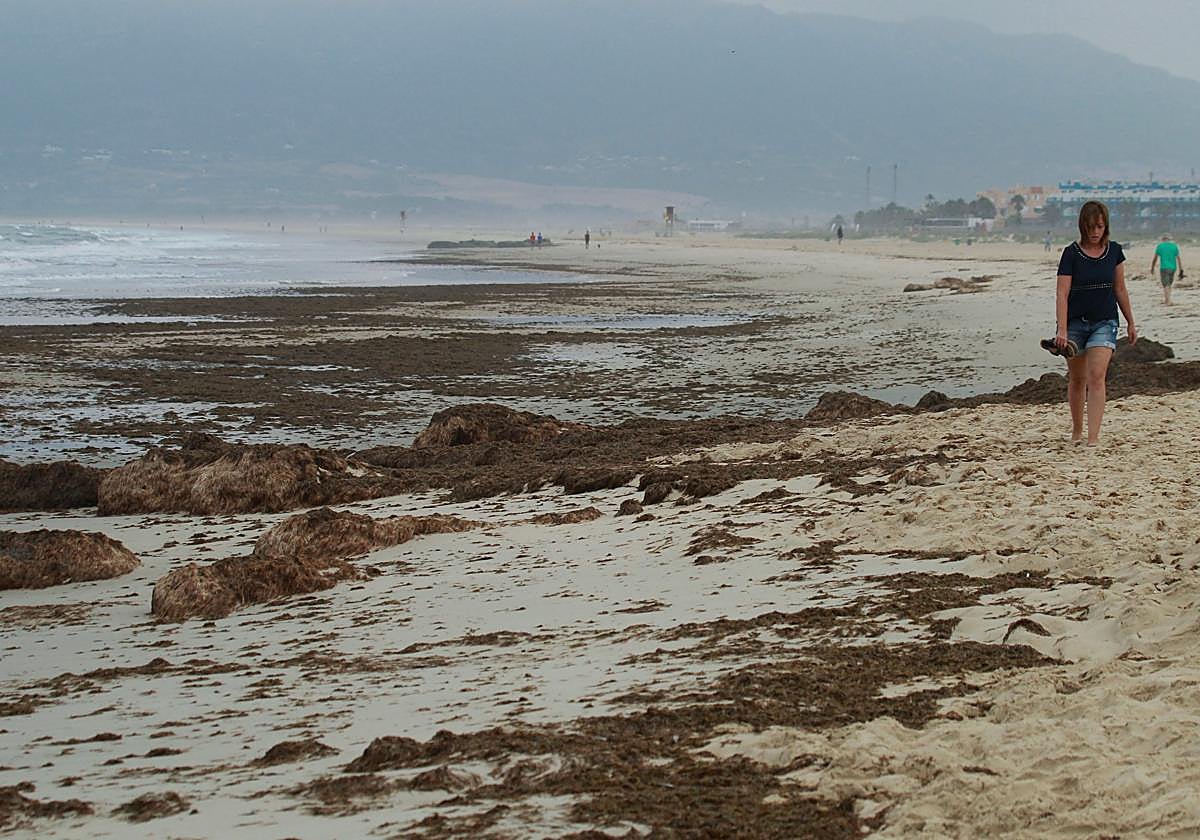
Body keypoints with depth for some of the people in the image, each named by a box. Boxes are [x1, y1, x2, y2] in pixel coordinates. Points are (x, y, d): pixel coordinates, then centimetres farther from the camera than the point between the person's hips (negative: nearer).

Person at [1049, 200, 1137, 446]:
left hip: (1104, 323, 1)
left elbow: (1120, 290, 13)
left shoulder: (1114, 251, 2)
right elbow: (1062, 293, -12)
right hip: (1076, 322, -1)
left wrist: (1130, 323, 17)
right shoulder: (1072, 253, -8)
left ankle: (1093, 437, -18)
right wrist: (1062, 330, -21)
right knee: (1077, 379, 11)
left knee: (1096, 377, -14)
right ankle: (1076, 431, 29)